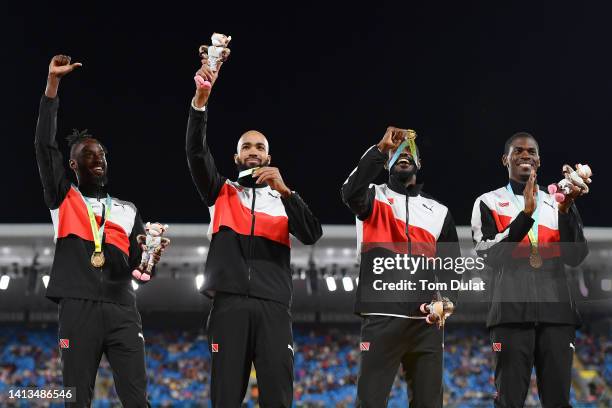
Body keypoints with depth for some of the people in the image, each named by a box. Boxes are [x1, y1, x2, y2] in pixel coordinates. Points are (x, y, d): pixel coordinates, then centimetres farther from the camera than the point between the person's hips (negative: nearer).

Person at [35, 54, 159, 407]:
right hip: (78, 309, -2)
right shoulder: (64, 199, 13)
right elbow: (45, 145, 2)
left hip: (122, 310, 2)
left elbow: (139, 265, 16)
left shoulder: (128, 211, 20)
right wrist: (53, 82, -2)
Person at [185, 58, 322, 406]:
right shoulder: (221, 192, 18)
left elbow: (312, 235, 2)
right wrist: (202, 99, -15)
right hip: (230, 303, -1)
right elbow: (197, 153, 0)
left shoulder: (284, 199, 20)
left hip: (273, 305, 1)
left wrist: (284, 191, -12)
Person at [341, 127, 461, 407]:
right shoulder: (374, 198, 7)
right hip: (382, 318, -4)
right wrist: (381, 149, -23)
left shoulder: (439, 212, 17)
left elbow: (451, 268, 17)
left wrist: (446, 300, -4)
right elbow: (351, 193, -18)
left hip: (426, 322, 4)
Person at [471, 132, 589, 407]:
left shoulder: (556, 204, 17)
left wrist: (566, 210, -9)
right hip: (512, 312, -2)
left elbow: (576, 257, 5)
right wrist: (526, 214, -13)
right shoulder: (489, 203, 10)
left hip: (556, 312, 2)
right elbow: (489, 255, -5)